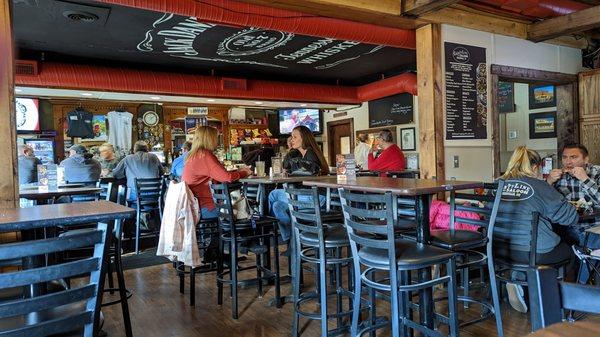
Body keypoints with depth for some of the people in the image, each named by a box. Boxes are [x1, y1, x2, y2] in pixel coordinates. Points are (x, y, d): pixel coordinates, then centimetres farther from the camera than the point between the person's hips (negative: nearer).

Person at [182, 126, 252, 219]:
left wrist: (238, 171, 14)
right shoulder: (205, 155, -17)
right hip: (201, 205, -9)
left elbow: (219, 174, 16)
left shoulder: (193, 155, 12)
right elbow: (227, 177, -20)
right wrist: (244, 173, -2)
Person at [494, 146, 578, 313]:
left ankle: (517, 279, 14)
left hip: (499, 249, 6)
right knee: (572, 248, 21)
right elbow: (569, 217, 1)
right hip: (533, 252, -6)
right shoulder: (538, 185, -6)